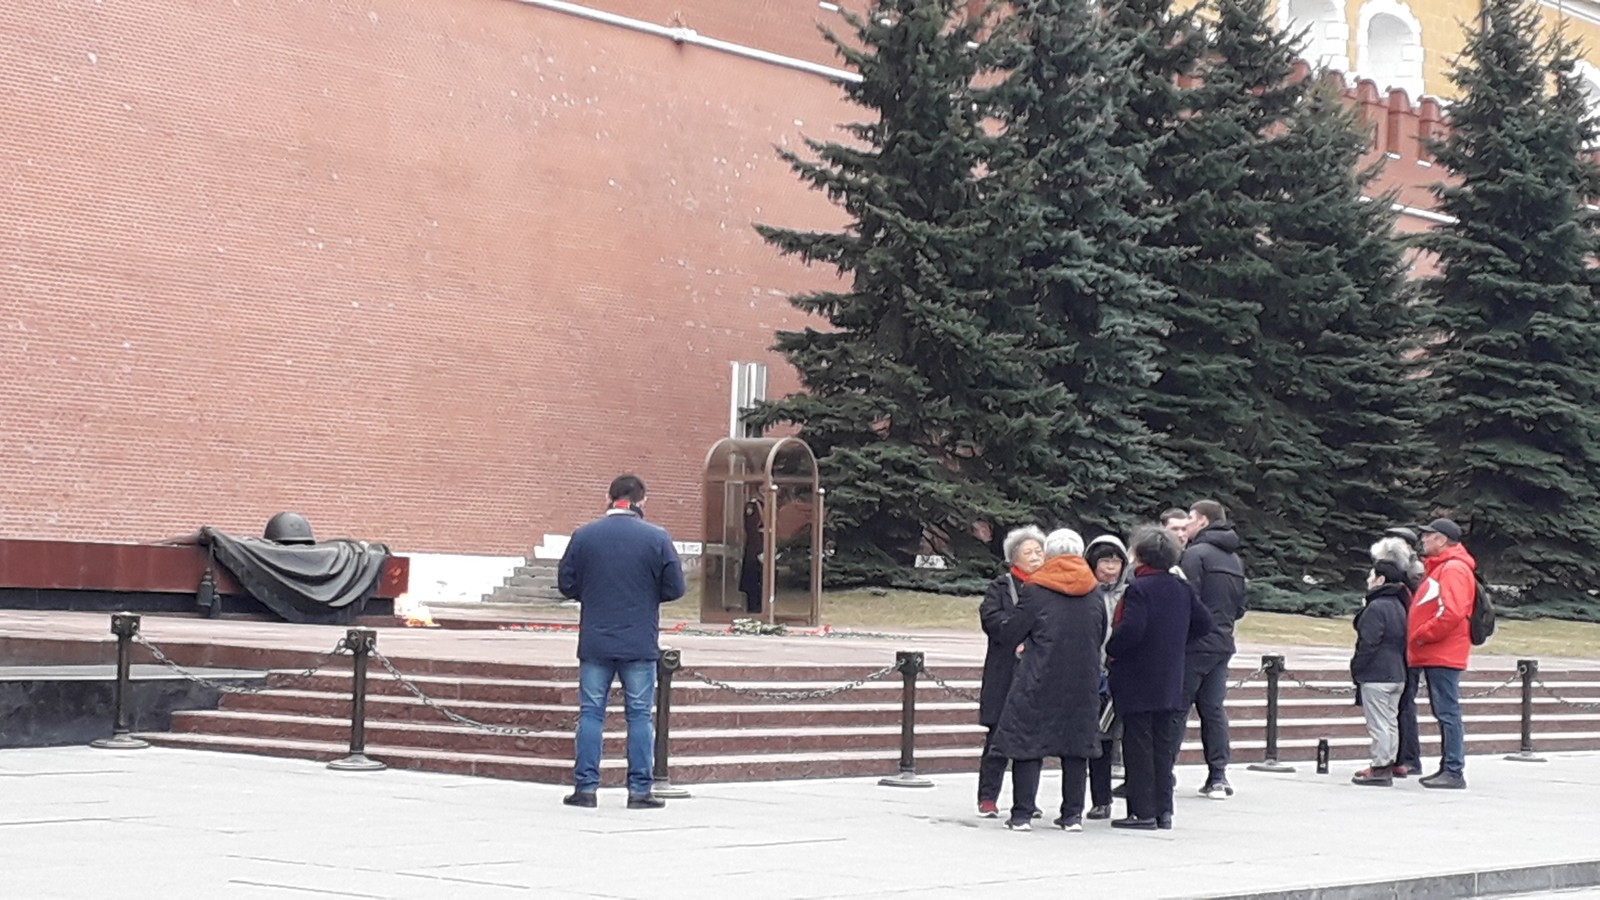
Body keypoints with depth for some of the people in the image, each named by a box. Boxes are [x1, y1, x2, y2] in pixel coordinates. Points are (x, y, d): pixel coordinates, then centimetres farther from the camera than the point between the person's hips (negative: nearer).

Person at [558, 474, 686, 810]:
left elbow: (566, 584, 3)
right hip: (639, 644, -1)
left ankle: (585, 787, 7)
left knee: (591, 713, 8)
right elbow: (675, 587, -3)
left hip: (595, 643, 1)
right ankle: (640, 790, 6)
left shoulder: (583, 535, -1)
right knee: (639, 715, 5)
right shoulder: (657, 538, -6)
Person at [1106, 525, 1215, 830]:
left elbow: (1130, 630, -25)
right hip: (1170, 683, 7)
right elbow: (1204, 622, 13)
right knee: (1164, 746, 12)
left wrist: (1110, 652, -9)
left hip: (1137, 684, -7)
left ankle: (1143, 812, 0)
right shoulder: (1182, 588, 7)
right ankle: (1163, 810, 14)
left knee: (1138, 748, -1)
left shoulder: (1138, 589, -15)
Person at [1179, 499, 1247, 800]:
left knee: (1177, 706, -3)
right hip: (1223, 643, 7)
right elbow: (1240, 607, 18)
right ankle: (1218, 776, 7)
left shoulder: (1196, 554, -11)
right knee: (1213, 708, 10)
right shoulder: (1234, 559, 15)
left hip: (1196, 643, -7)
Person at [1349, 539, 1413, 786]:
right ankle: (1387, 765, 17)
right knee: (1391, 721, 12)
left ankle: (1380, 768, -6)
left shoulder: (1376, 607, -15)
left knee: (1378, 724, -7)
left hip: (1376, 675, -10)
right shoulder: (1398, 605, 15)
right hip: (1397, 674, 10)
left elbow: (1368, 643, -17)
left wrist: (1356, 670, -7)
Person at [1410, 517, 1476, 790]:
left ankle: (1455, 772, -10)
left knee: (1448, 713, -10)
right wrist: (1418, 638, 14)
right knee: (1443, 713, 13)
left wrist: (1421, 635, -17)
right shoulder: (1439, 567, 21)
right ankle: (1448, 767, 17)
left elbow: (1452, 613, -23)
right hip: (1434, 655, 10)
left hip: (1443, 655, -10)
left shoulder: (1454, 569, -12)